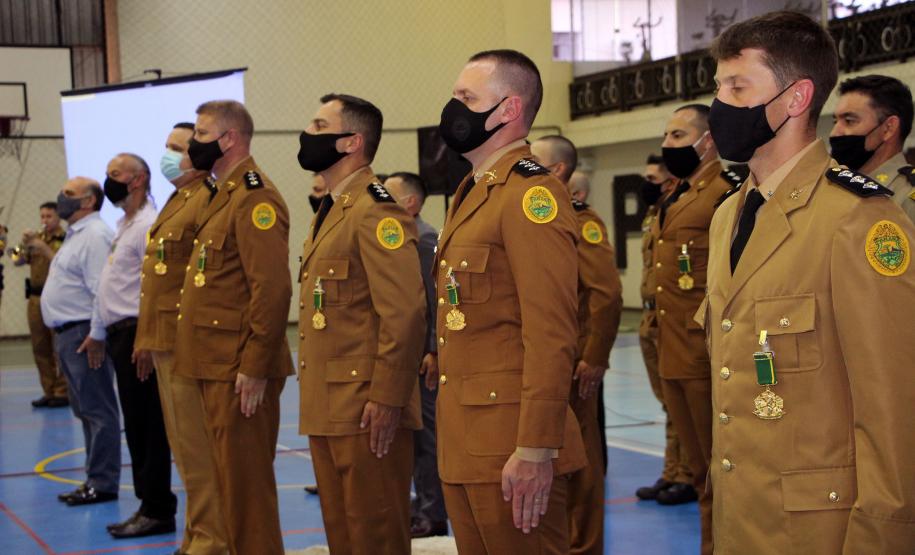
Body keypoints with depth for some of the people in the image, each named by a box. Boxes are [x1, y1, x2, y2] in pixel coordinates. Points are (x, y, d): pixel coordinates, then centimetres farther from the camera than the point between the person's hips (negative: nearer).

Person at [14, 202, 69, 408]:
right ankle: (48, 391, 13)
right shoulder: (36, 238, 13)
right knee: (40, 348, 7)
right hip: (36, 298, 6)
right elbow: (17, 262, 10)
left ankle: (62, 392, 0)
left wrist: (43, 247, -18)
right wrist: (25, 244, -5)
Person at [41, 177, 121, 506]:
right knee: (86, 411, 14)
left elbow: (103, 291, -21)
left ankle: (103, 484, -2)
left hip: (84, 335, -11)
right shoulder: (76, 236, 19)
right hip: (68, 334, 11)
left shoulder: (95, 236, -14)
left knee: (97, 411, -6)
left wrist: (95, 336, -23)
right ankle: (95, 479, 21)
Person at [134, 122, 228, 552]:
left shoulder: (206, 202, -13)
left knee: (197, 448, -3)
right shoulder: (176, 202, 18)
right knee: (184, 447, 16)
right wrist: (147, 337, 19)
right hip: (166, 344, 10)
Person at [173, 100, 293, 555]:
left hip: (239, 371, -10)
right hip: (214, 366, 10)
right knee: (230, 478, 16)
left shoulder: (254, 199, -14)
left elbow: (273, 290, -21)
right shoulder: (222, 197, 18)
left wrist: (254, 368, -22)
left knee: (246, 482, -3)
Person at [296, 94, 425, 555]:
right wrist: (313, 397, 18)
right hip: (327, 409, 10)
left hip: (366, 410, -10)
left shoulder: (375, 210, -14)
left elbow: (404, 313, -21)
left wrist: (386, 399, -22)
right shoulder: (329, 211, 17)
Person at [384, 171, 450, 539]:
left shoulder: (425, 240, -14)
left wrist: (434, 352, -21)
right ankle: (424, 504, 24)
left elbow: (438, 300, -18)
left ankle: (434, 516, 5)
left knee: (426, 433, -2)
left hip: (420, 355, -9)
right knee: (413, 432, 14)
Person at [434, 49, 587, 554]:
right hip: (462, 446, 9)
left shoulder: (531, 194, -14)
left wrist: (536, 451, -23)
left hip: (510, 451, -9)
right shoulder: (470, 195, 17)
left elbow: (551, 336, -20)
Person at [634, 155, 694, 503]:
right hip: (653, 323, 10)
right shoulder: (653, 216, 16)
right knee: (670, 402, 15)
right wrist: (648, 317, 18)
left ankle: (689, 478, 5)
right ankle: (672, 474, 23)